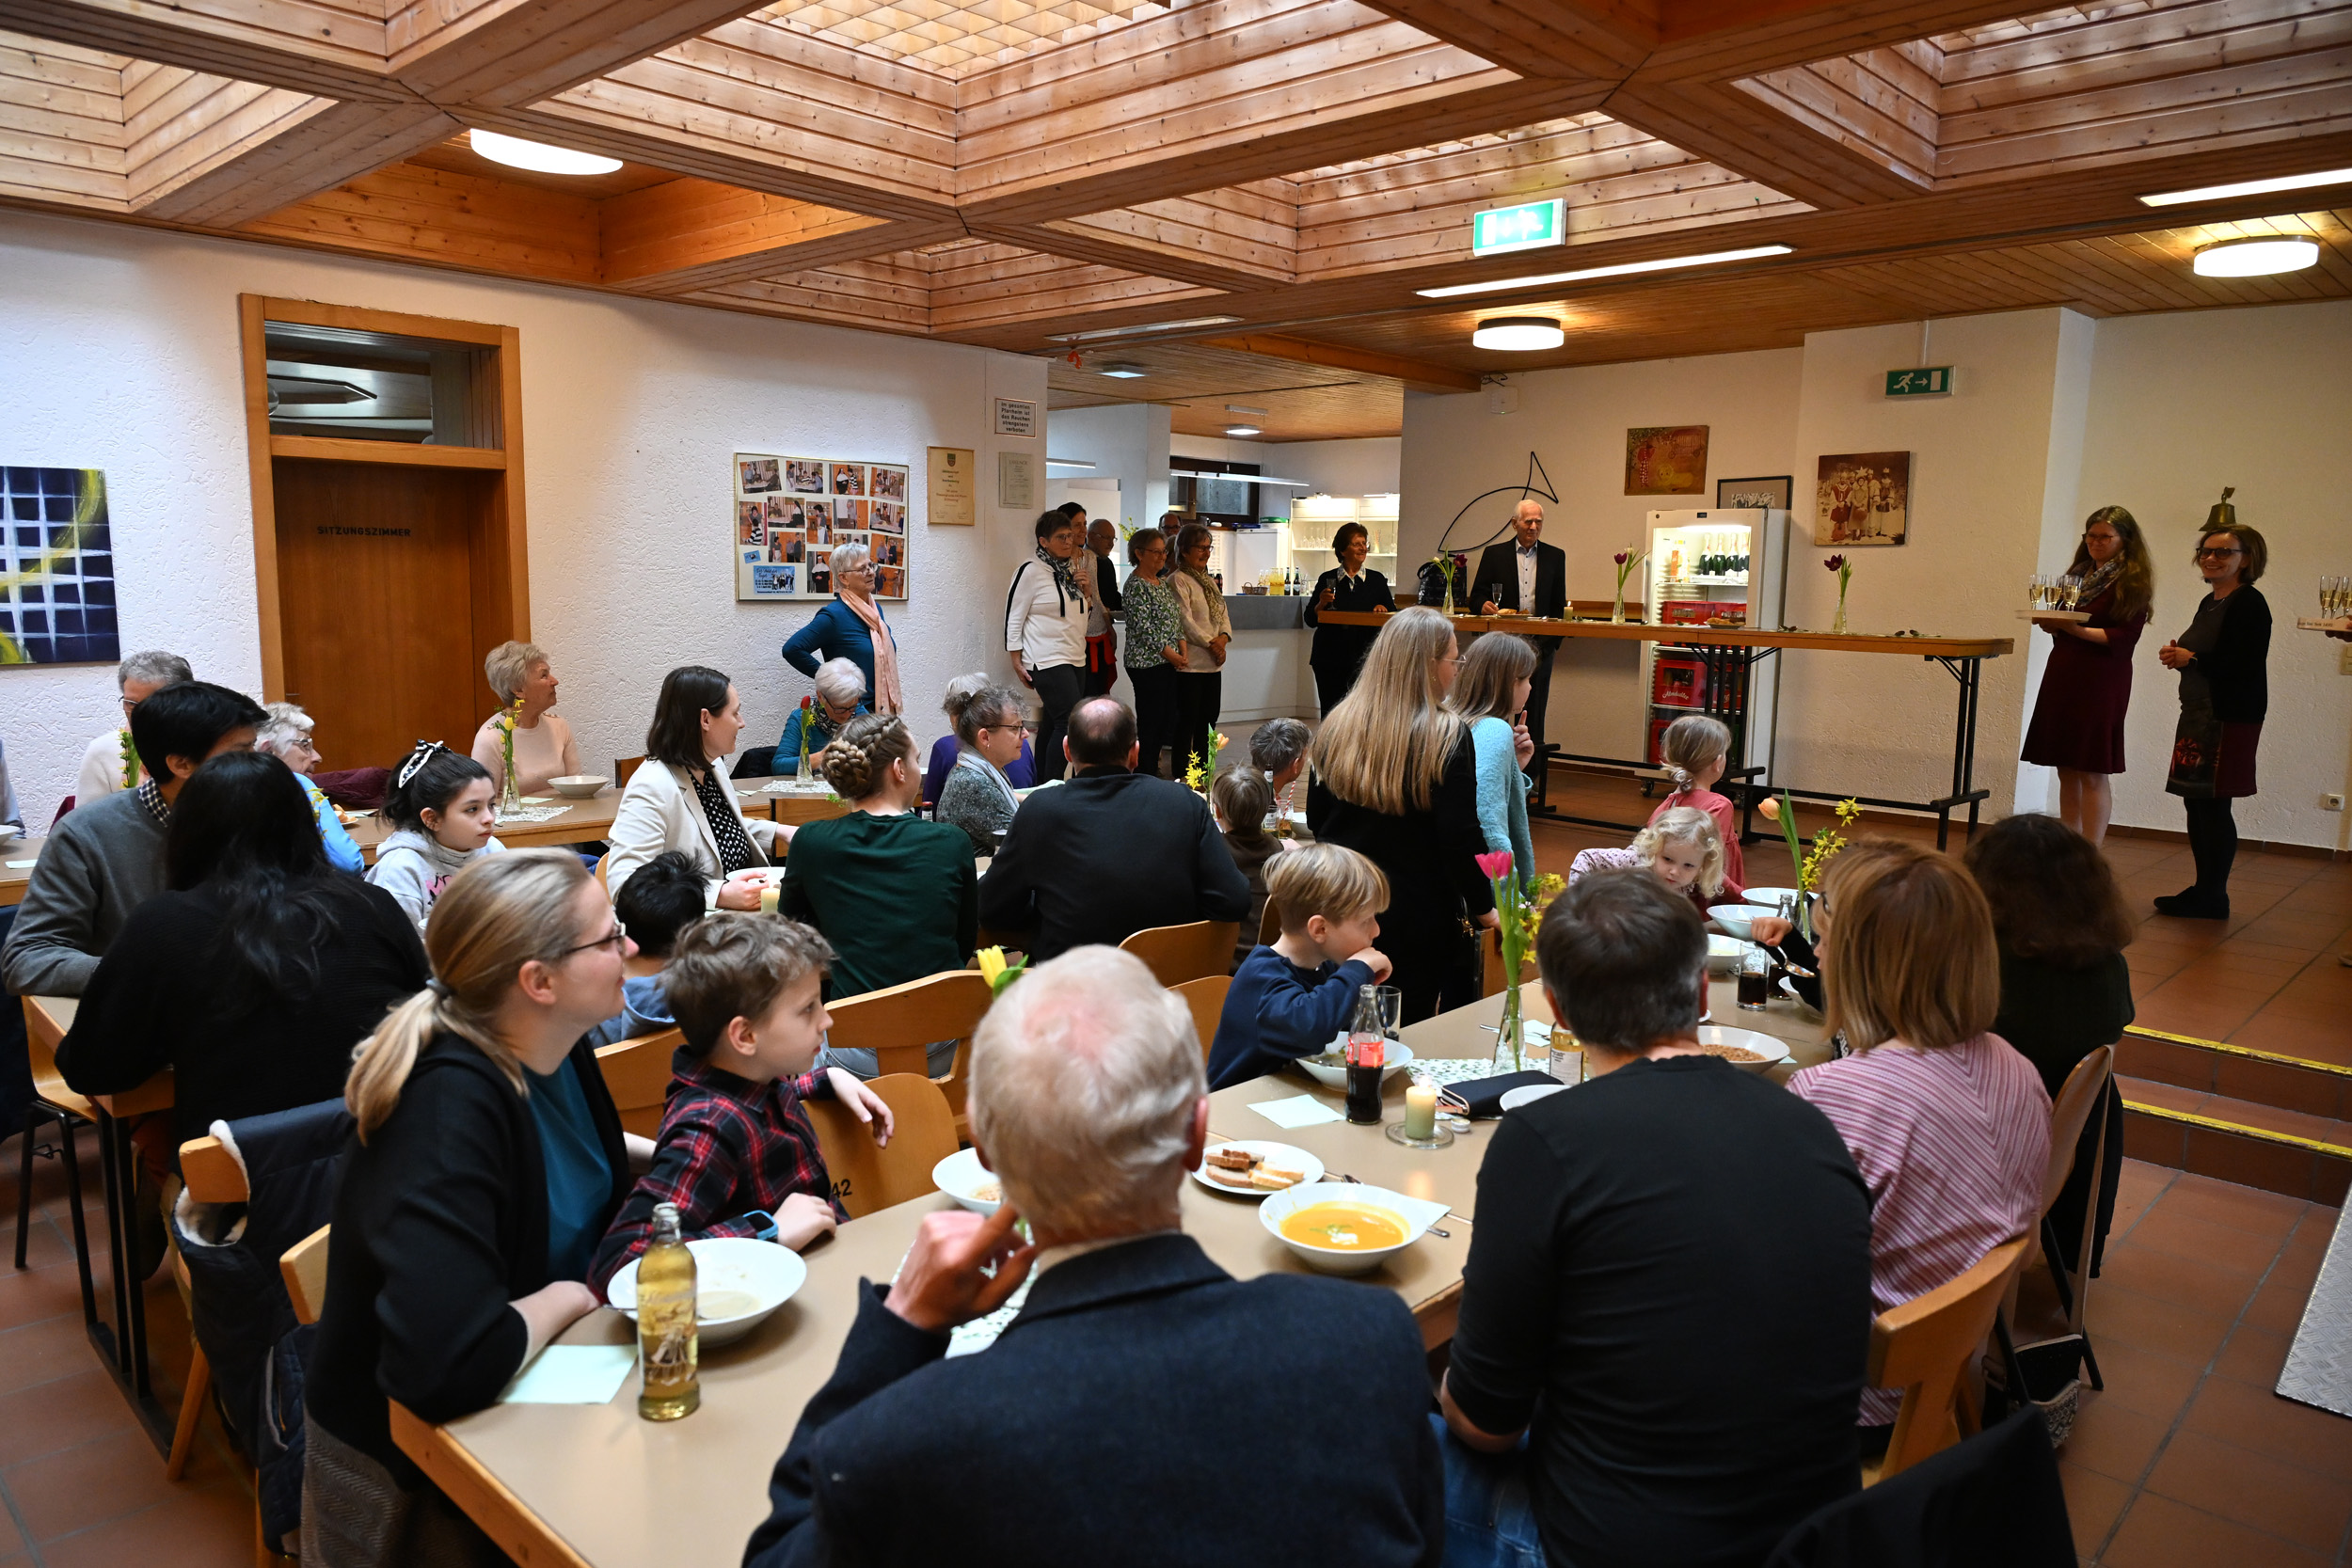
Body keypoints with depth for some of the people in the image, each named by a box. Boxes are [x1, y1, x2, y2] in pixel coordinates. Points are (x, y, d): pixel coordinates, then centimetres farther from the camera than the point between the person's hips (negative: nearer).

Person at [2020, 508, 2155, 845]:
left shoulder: (2132, 582, -3)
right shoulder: (2077, 574, 15)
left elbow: (2124, 638, -12)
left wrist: (2078, 630, -23)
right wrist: (2051, 623, -2)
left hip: (2100, 683, -6)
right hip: (2061, 678, 6)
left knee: (2093, 774, -5)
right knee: (2067, 772, 7)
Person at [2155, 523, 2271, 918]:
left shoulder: (2249, 604, -11)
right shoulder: (2210, 602, 16)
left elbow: (2246, 665, -21)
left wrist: (2191, 659, -17)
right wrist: (2178, 656, 4)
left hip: (2230, 717, -9)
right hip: (2199, 713, 9)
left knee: (2213, 804, -6)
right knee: (2196, 802, 11)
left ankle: (2214, 897, 2)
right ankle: (2204, 888, 20)